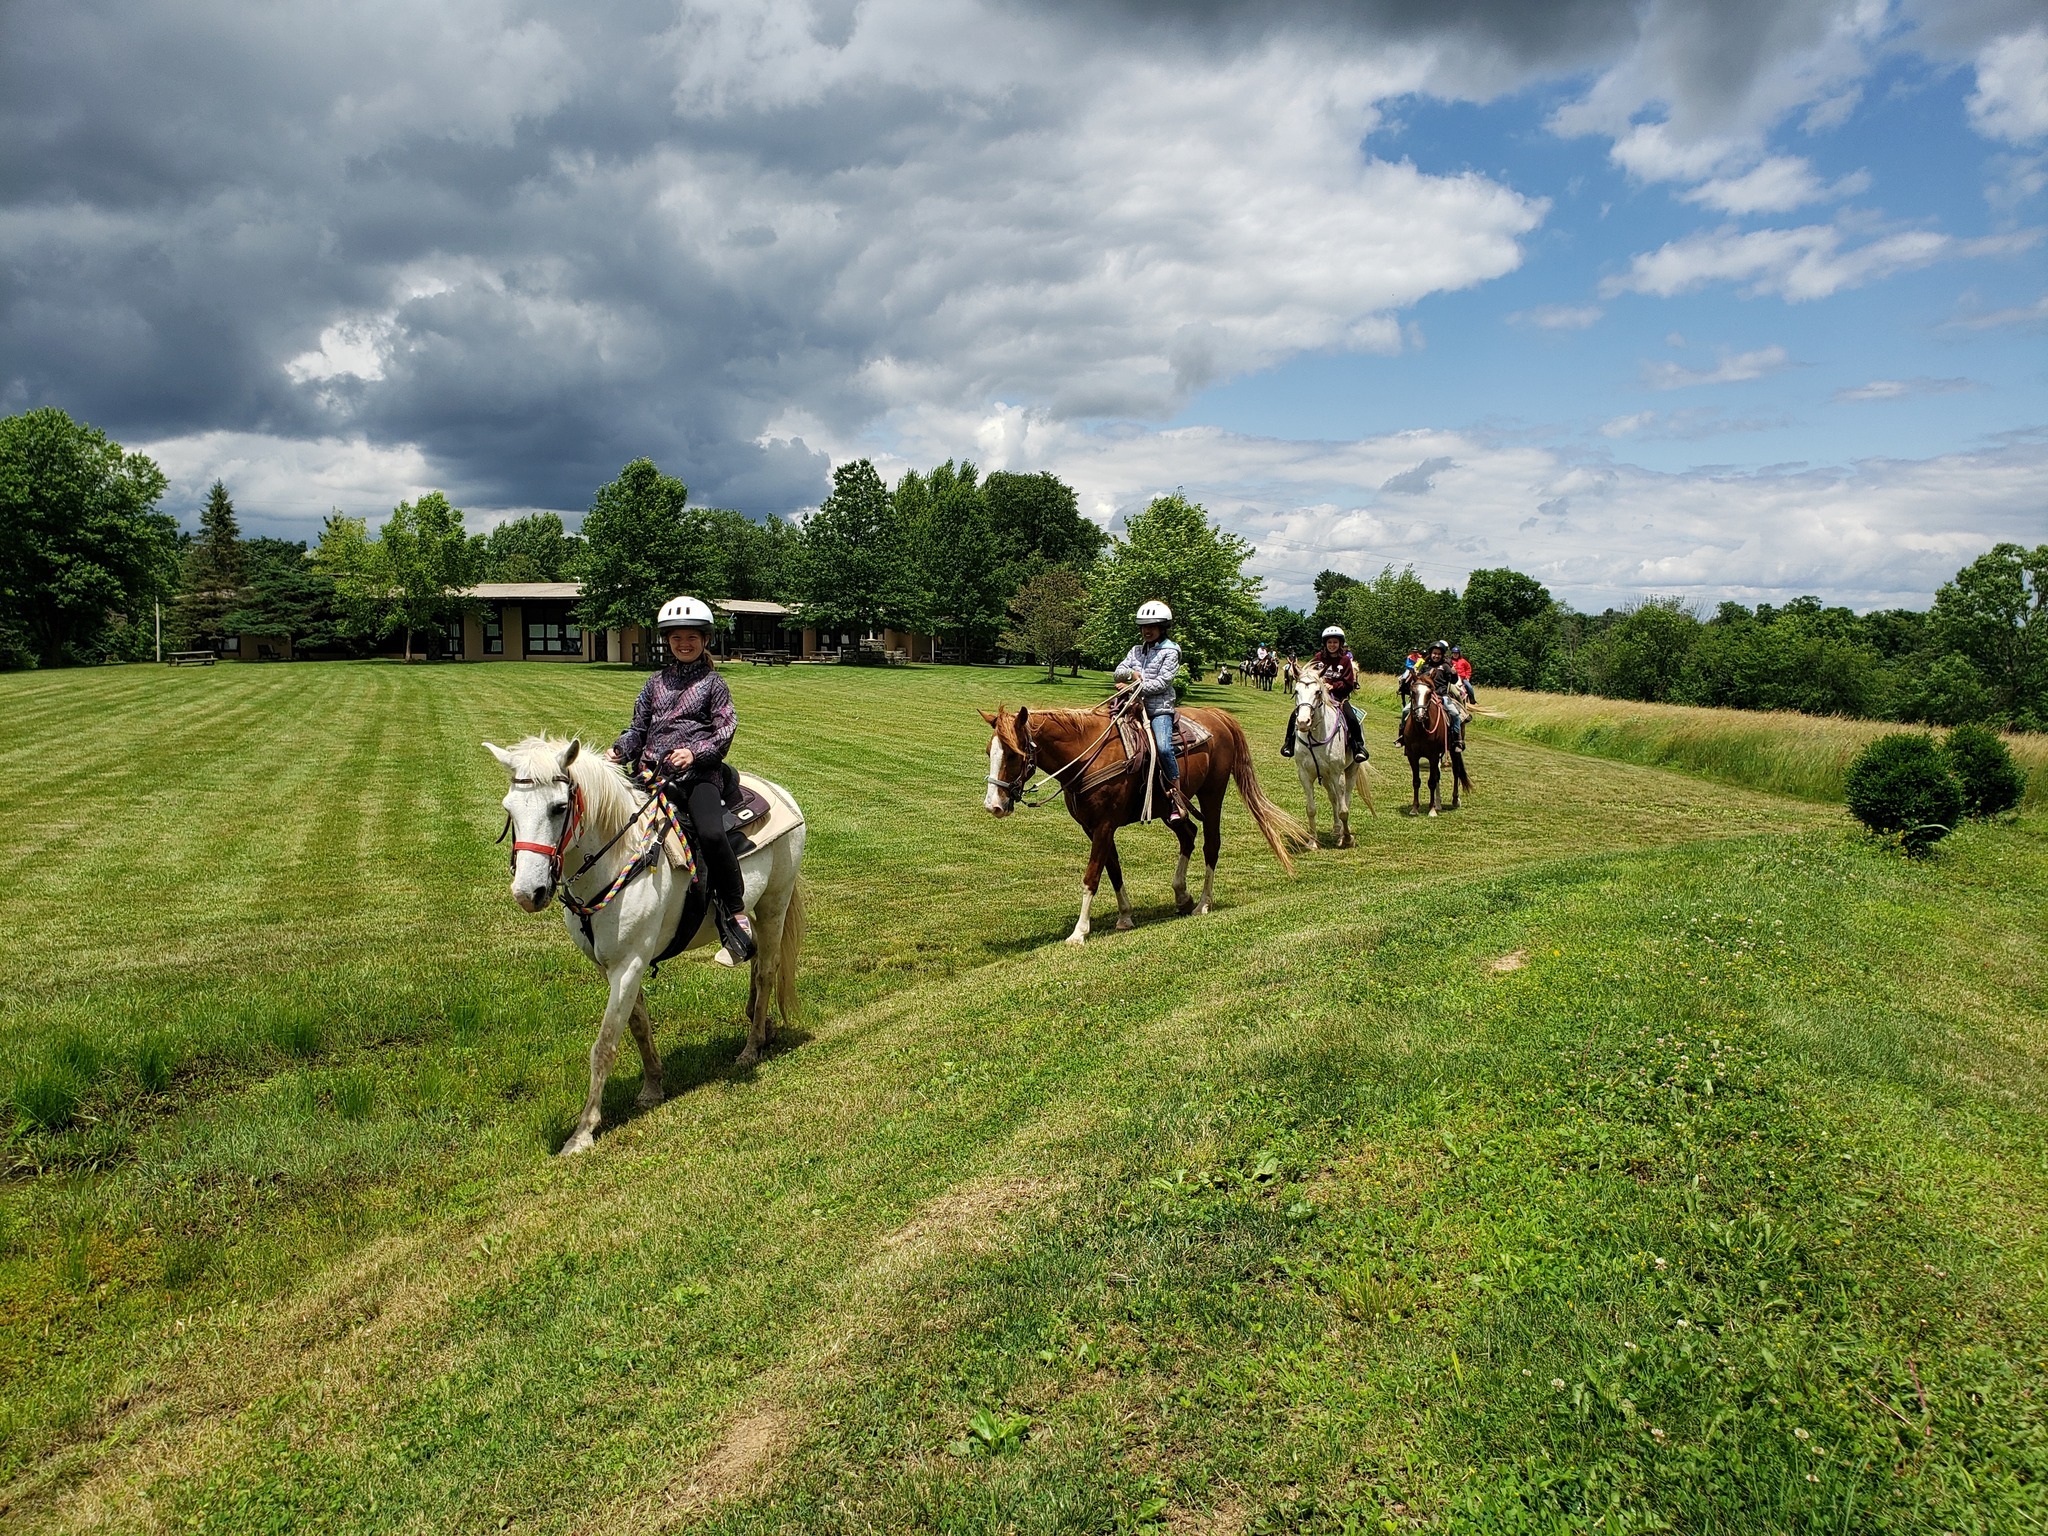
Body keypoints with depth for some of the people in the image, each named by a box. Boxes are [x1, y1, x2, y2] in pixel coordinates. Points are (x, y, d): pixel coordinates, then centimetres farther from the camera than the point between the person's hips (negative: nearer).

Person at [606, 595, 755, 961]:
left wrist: (695, 752, -17)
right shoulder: (656, 682, 18)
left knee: (711, 833, -28)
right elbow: (639, 728, 19)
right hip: (652, 773, 5)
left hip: (699, 773, -5)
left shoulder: (712, 682, 7)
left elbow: (725, 731, 0)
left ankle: (735, 914, -16)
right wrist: (620, 750, -1)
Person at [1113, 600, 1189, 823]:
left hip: (1160, 708, -7)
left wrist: (1137, 687, -15)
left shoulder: (1170, 652, -2)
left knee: (1164, 748, -27)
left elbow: (1162, 683, -11)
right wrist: (1131, 673, -10)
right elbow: (1119, 672, 11)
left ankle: (1177, 799, -19)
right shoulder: (1137, 650, 17)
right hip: (1136, 706, 7)